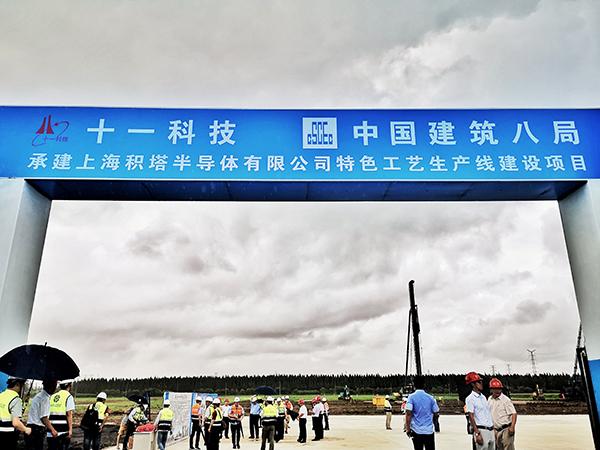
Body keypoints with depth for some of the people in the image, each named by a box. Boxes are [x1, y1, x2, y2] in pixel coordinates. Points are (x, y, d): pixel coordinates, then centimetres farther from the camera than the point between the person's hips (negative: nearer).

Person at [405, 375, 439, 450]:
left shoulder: (411, 397, -5)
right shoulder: (430, 398, 3)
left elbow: (408, 414, -14)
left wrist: (408, 429, -10)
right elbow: (436, 413, 8)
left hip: (417, 431, -2)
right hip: (429, 431, 2)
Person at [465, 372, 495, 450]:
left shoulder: (483, 397, 15)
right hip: (481, 430, -8)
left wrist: (493, 430, 16)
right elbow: (471, 417, -14)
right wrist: (477, 433, -20)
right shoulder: (470, 398, -10)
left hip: (491, 430, 8)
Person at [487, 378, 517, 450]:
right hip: (495, 430, 6)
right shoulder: (489, 399, 9)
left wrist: (512, 427, -26)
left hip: (506, 429, -6)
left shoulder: (506, 400, -11)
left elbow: (514, 413, -16)